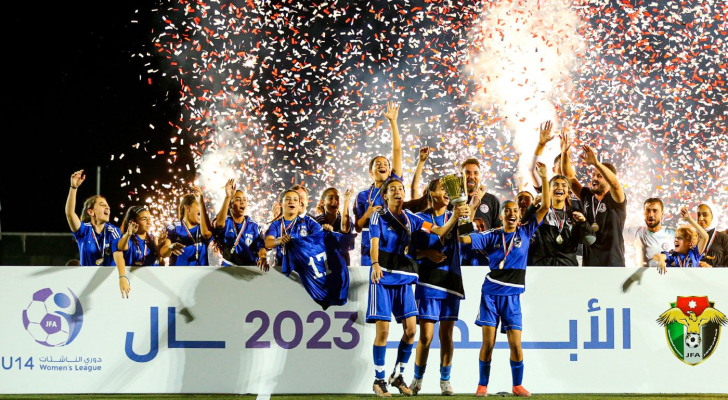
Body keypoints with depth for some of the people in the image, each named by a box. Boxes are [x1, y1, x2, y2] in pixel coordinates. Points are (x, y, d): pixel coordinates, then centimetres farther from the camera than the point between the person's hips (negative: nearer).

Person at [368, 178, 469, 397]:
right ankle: (379, 379, 4)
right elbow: (374, 243, -17)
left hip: (404, 280, 5)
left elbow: (439, 231, 8)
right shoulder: (379, 217, -2)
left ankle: (397, 375, 16)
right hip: (383, 278, -5)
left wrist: (455, 216, -11)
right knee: (383, 330, -7)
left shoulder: (410, 219, 10)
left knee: (410, 329, -1)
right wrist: (375, 264, -36)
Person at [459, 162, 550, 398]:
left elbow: (545, 207, 1)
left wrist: (544, 178, -6)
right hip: (491, 292, 0)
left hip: (512, 296, 0)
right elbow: (466, 239, -5)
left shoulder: (525, 232, 6)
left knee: (515, 344, -4)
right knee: (488, 342, -4)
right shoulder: (492, 237, 5)